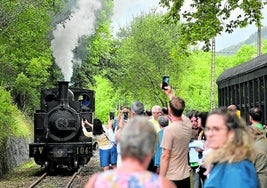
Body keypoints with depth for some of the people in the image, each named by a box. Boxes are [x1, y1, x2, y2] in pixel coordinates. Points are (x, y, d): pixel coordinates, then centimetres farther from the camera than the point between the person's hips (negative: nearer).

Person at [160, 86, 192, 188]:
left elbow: (165, 157, -17)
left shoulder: (169, 129, -19)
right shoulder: (188, 124, 0)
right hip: (186, 177, 6)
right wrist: (170, 94, 33)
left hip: (171, 179, -6)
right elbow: (179, 111, 22)